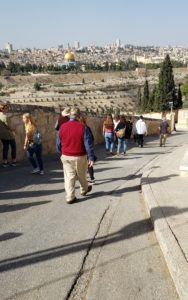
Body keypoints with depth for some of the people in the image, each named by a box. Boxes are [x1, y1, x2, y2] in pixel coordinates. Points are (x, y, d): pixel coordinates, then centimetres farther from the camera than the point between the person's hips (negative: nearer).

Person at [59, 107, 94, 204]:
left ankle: (70, 197, 8)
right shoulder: (82, 127, -14)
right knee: (82, 175, 19)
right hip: (79, 157, -2)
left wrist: (62, 153, 25)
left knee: (69, 177, 8)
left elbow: (59, 143, 9)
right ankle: (84, 190, 41)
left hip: (66, 156, 2)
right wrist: (91, 158, -8)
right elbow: (88, 144, -14)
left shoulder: (62, 127, -2)